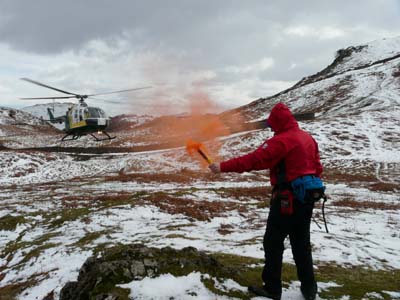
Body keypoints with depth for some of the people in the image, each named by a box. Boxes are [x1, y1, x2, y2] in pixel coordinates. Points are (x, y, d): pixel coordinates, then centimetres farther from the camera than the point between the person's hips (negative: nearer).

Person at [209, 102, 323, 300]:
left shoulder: (282, 140, -17)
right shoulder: (308, 138, 11)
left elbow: (254, 160, -24)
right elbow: (317, 167, 17)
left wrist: (223, 167, -21)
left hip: (288, 199, -8)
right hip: (307, 197, 9)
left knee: (273, 243, 5)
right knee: (301, 243, 18)